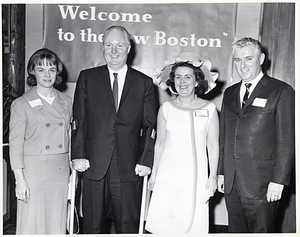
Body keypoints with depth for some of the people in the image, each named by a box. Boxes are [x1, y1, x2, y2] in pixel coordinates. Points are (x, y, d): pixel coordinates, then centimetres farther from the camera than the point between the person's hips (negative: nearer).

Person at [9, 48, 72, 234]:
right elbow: (15, 144, -4)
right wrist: (20, 179, -9)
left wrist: (73, 174, 9)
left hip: (61, 171, 4)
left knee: (57, 225, 10)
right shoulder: (22, 104, -3)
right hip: (33, 170, -3)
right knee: (31, 225, 4)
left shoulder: (66, 102, 9)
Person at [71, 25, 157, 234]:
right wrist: (78, 155, -4)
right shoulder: (87, 77, 8)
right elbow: (78, 120, 4)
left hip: (129, 167, 0)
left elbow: (150, 126, 4)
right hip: (94, 164, 1)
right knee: (93, 224, 11)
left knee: (128, 224, 8)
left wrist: (146, 160, -4)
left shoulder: (144, 82, 6)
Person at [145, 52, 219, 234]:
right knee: (165, 222, 1)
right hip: (168, 176, 1)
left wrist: (213, 177, 1)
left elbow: (213, 145, 2)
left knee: (193, 220, 4)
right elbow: (160, 143, 8)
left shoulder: (209, 109, -2)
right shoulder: (166, 108, 1)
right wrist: (154, 174, 11)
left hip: (196, 177, -1)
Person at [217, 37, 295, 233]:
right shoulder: (230, 93, 14)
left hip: (261, 184, -5)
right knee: (236, 230, 12)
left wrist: (278, 180, -11)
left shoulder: (281, 91, -3)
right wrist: (221, 172, 12)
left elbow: (286, 141, -7)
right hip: (231, 183, 5)